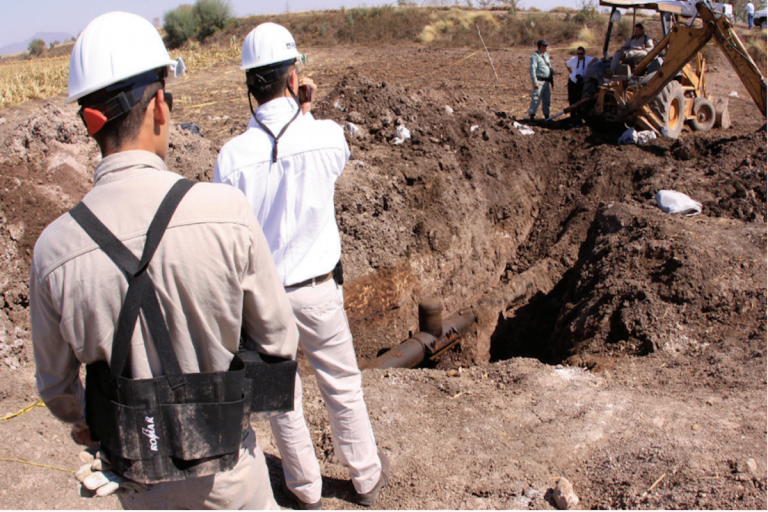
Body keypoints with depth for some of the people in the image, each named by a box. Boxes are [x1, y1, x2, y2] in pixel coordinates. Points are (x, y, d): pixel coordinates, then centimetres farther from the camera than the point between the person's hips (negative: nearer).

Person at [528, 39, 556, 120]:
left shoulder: (546, 55, 17)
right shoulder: (535, 56, -10)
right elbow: (532, 69, -17)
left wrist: (552, 71, 5)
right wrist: (535, 82, -23)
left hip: (546, 81, 8)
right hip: (539, 81, -8)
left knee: (546, 99, 13)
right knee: (536, 99, -11)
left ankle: (546, 116, 22)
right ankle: (531, 116, -8)